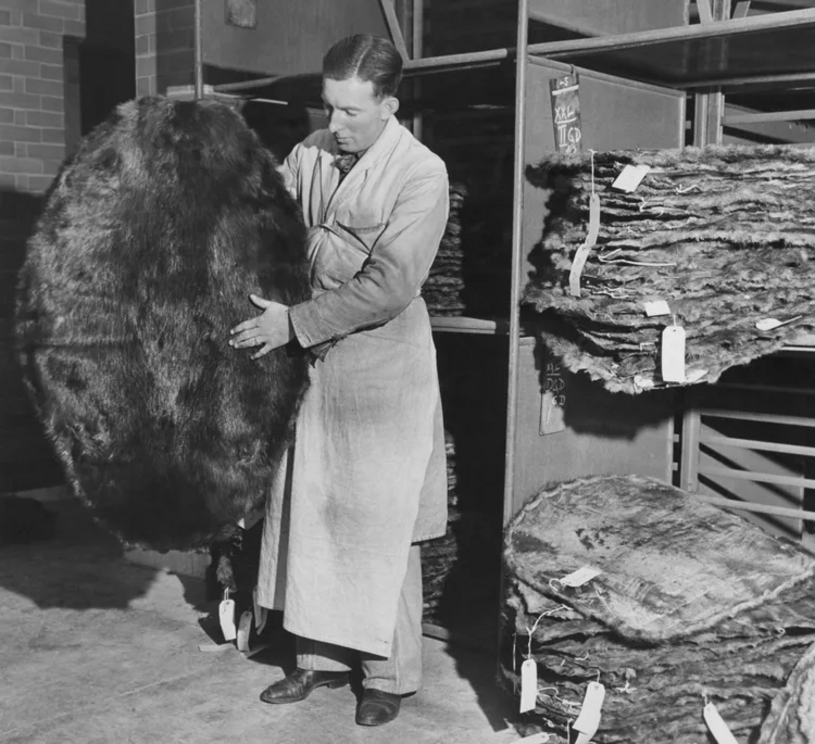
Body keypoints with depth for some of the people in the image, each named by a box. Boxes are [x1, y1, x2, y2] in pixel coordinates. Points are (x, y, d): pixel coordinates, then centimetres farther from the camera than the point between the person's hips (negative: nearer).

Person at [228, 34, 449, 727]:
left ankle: (389, 673, 20)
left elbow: (388, 287, -19)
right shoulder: (308, 155, 4)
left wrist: (295, 323, -21)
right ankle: (321, 656, 27)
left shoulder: (422, 174, -12)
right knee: (307, 511, 11)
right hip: (310, 362, 6)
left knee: (379, 527, 3)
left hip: (382, 367, -5)